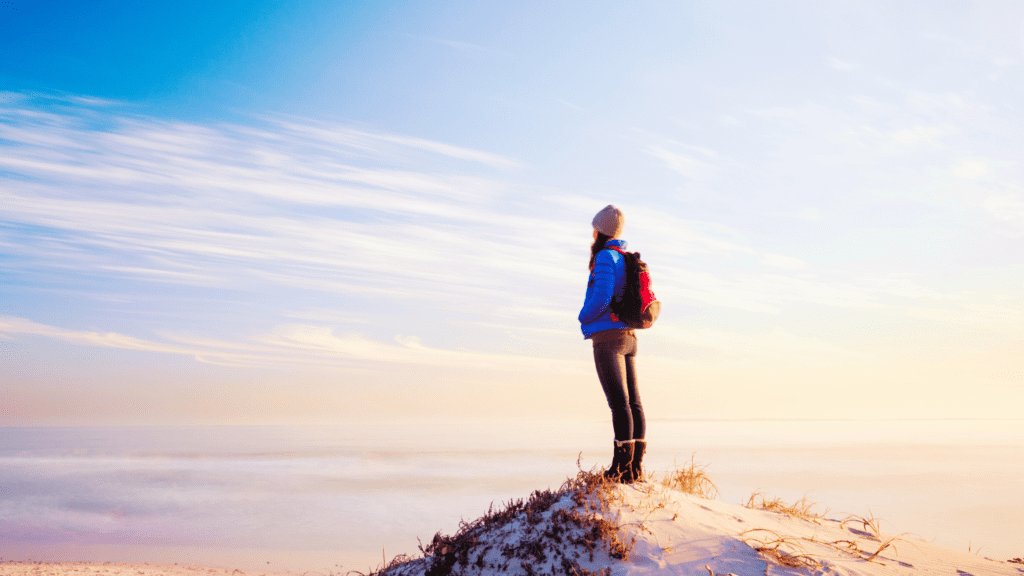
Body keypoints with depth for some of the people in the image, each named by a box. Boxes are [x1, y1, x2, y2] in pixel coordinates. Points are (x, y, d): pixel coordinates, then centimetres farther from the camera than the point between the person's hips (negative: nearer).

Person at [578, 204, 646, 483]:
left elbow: (601, 299, -20)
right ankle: (635, 465, 7)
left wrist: (584, 317, -1)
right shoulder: (627, 259, 17)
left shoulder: (605, 258, -10)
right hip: (628, 337, 9)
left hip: (608, 337, -9)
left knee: (619, 400, -11)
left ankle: (622, 466, -12)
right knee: (632, 401, 5)